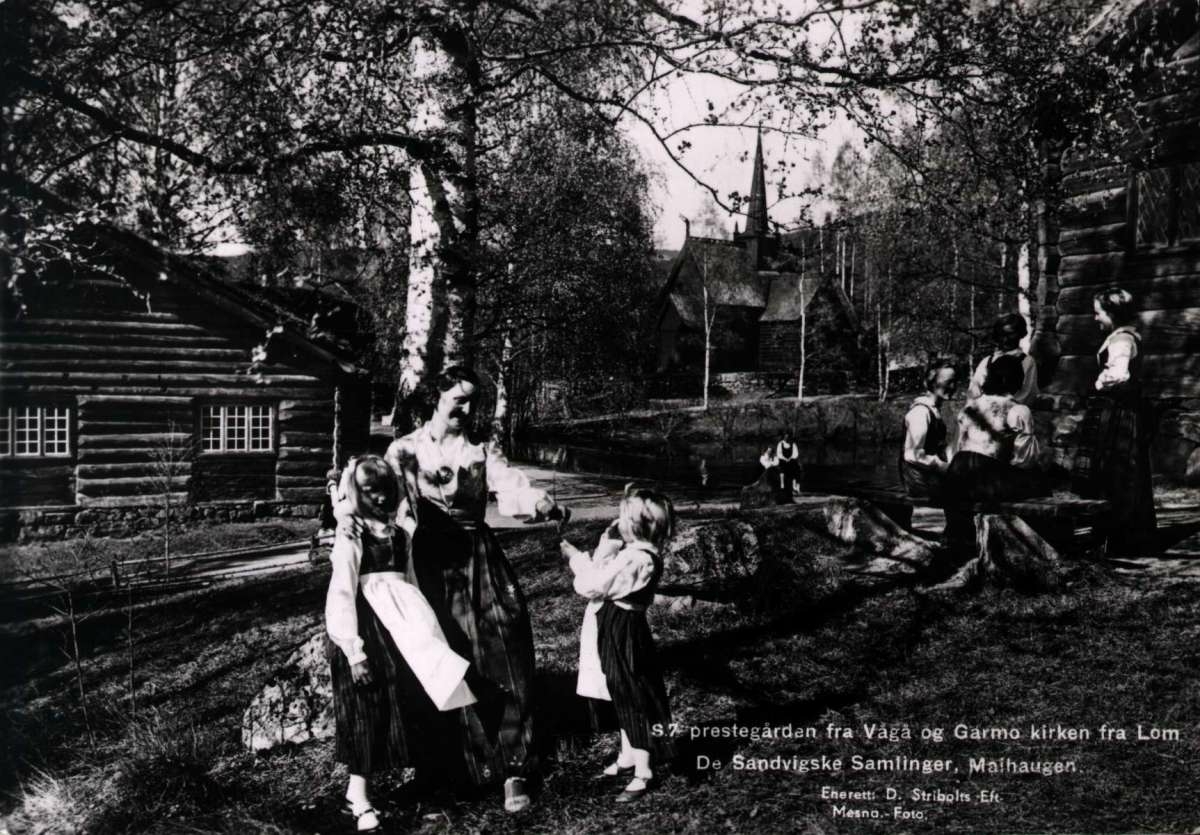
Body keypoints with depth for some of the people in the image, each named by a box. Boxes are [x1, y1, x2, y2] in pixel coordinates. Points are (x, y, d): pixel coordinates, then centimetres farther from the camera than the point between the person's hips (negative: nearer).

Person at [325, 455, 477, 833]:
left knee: (403, 702, 9)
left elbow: (410, 583, 12)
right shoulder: (350, 536, -11)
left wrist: (423, 631, 10)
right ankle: (358, 795, 12)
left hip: (399, 625, 7)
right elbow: (341, 593, -15)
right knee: (366, 709, 0)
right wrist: (353, 649, -19)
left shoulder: (399, 532, 10)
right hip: (365, 626, -7)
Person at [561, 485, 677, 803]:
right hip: (615, 630, 10)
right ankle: (627, 756, 38)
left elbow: (590, 586, -25)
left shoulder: (636, 559, -28)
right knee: (624, 698, 22)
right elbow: (600, 575, 6)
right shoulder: (634, 550, 2)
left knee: (633, 700, 1)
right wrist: (600, 549, -4)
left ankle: (643, 773, 12)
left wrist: (576, 557, -10)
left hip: (623, 634, -10)